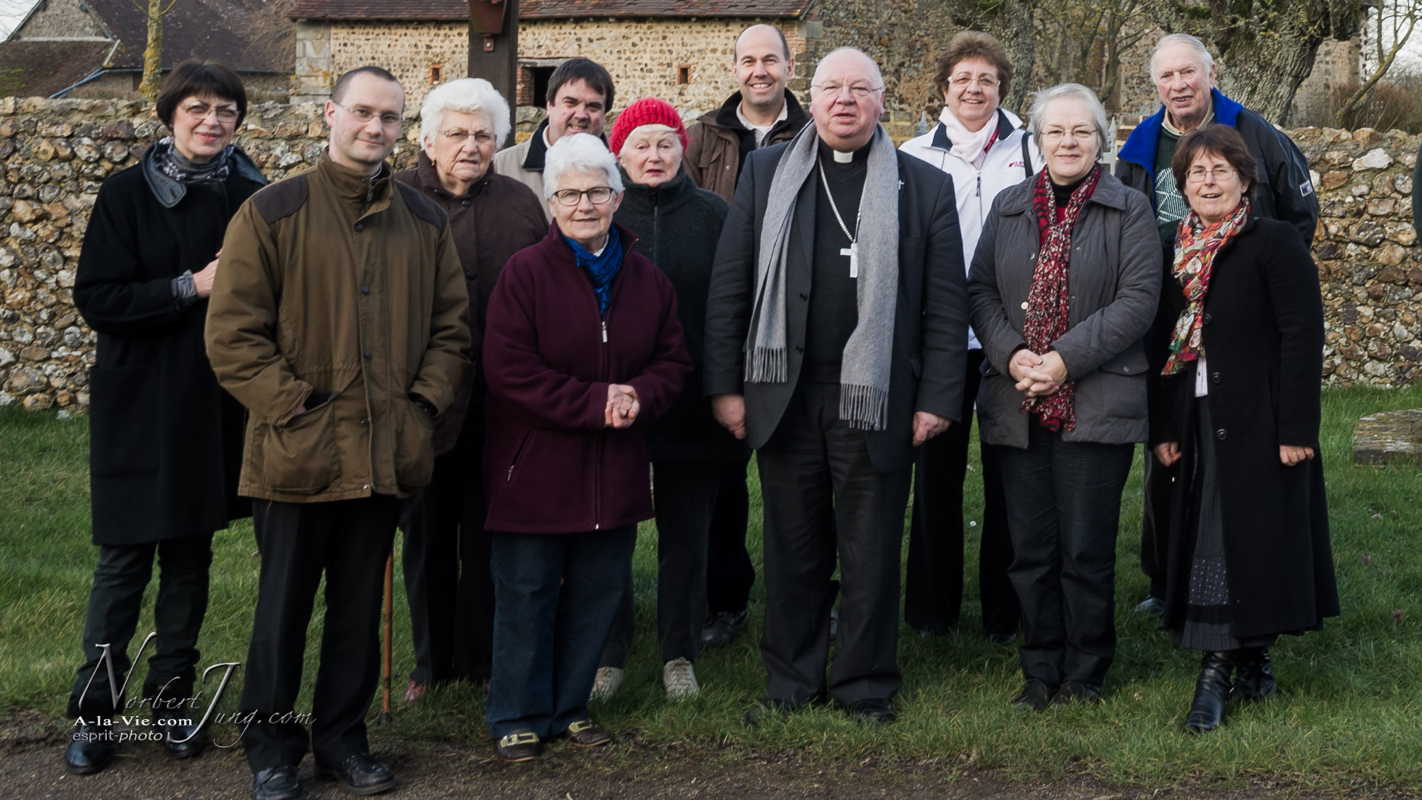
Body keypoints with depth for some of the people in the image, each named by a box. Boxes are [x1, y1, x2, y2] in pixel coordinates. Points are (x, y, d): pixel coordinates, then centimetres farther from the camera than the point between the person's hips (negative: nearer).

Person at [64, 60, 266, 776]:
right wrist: (192, 287, -19)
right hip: (139, 406, -3)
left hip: (216, 409, 3)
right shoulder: (127, 193, -5)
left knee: (190, 557, 11)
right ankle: (93, 711, 11)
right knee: (124, 561, 1)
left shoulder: (252, 198, 2)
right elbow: (95, 299, -11)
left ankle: (171, 701, 23)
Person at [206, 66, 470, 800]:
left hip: (387, 455, 4)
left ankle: (342, 737, 27)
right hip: (298, 454, -3)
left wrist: (425, 403, 0)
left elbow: (451, 324, 13)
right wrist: (294, 407, -13)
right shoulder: (273, 212, -4)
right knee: (284, 605, 7)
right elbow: (232, 333, -7)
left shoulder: (423, 221, 9)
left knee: (360, 606, 13)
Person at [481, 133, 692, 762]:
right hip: (536, 467, -4)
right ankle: (518, 716, 16)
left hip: (614, 471, 5)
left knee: (597, 593, 12)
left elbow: (673, 359, 10)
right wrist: (594, 402, -19)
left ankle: (569, 705, 27)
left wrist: (638, 397, -12)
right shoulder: (524, 273, -8)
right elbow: (509, 368, -15)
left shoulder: (647, 279, 7)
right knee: (526, 593, 3)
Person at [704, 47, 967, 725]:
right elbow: (729, 287, 6)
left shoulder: (923, 186, 5)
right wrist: (726, 384, 0)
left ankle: (866, 688, 19)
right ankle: (792, 682, 22)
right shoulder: (765, 174, 8)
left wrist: (938, 399, -5)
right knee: (793, 547, 9)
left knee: (871, 552, 7)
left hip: (877, 400, -1)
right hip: (783, 395, 1)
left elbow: (946, 304, 1)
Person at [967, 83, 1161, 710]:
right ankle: (1040, 670, 20)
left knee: (1087, 551, 1)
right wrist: (1011, 354, -9)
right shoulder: (1008, 207, 14)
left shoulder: (1129, 211, 1)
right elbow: (980, 289, 8)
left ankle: (1084, 675, 15)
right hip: (1017, 406, 4)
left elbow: (1138, 299, -8)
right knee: (1030, 548, 8)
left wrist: (1065, 359, -16)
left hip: (1096, 406, -3)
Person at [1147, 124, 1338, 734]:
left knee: (1253, 540, -2)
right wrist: (1162, 429, 4)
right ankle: (1242, 665, 11)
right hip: (1197, 425, 5)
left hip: (1260, 422, -5)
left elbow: (1302, 336, -11)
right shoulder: (1177, 254, 11)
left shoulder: (1276, 243, -5)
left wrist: (1297, 428, -17)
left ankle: (1250, 656, 10)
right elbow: (1164, 344, 11)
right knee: (1205, 543, 4)